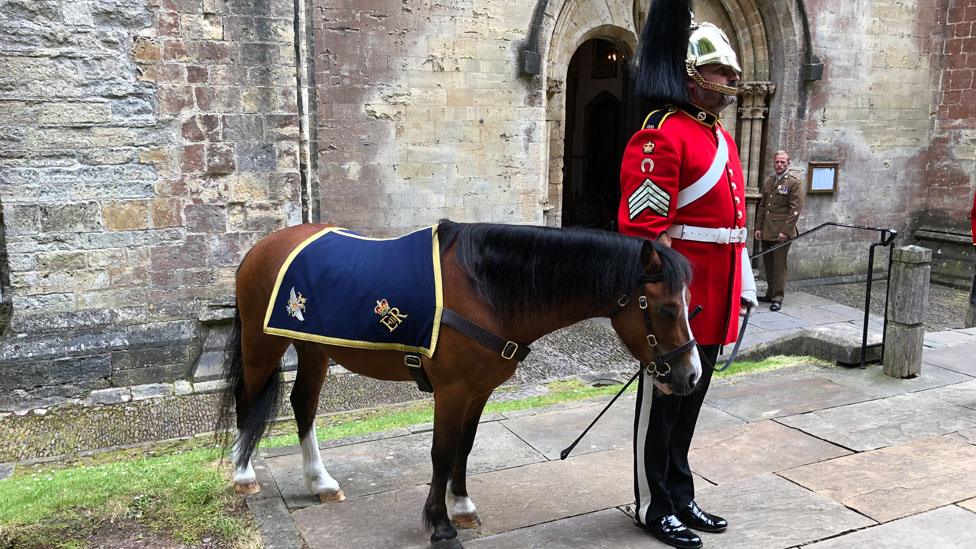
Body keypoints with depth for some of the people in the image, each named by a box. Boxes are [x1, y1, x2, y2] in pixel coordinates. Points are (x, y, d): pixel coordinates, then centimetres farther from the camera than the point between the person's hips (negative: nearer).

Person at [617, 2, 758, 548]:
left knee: (690, 400, 18)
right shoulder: (662, 136, -14)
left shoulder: (723, 138, 15)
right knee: (662, 402, 6)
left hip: (714, 299, 9)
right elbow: (642, 227, -20)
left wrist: (743, 287, 18)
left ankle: (681, 496, 33)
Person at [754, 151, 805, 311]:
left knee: (779, 265, -4)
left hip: (781, 232, -6)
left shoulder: (794, 183, -4)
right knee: (768, 264, 10)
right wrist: (758, 227, 10)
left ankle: (778, 298, 1)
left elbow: (795, 210, -10)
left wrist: (785, 231, -15)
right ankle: (770, 294, 21)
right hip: (766, 232, 6)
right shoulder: (768, 181, 16)